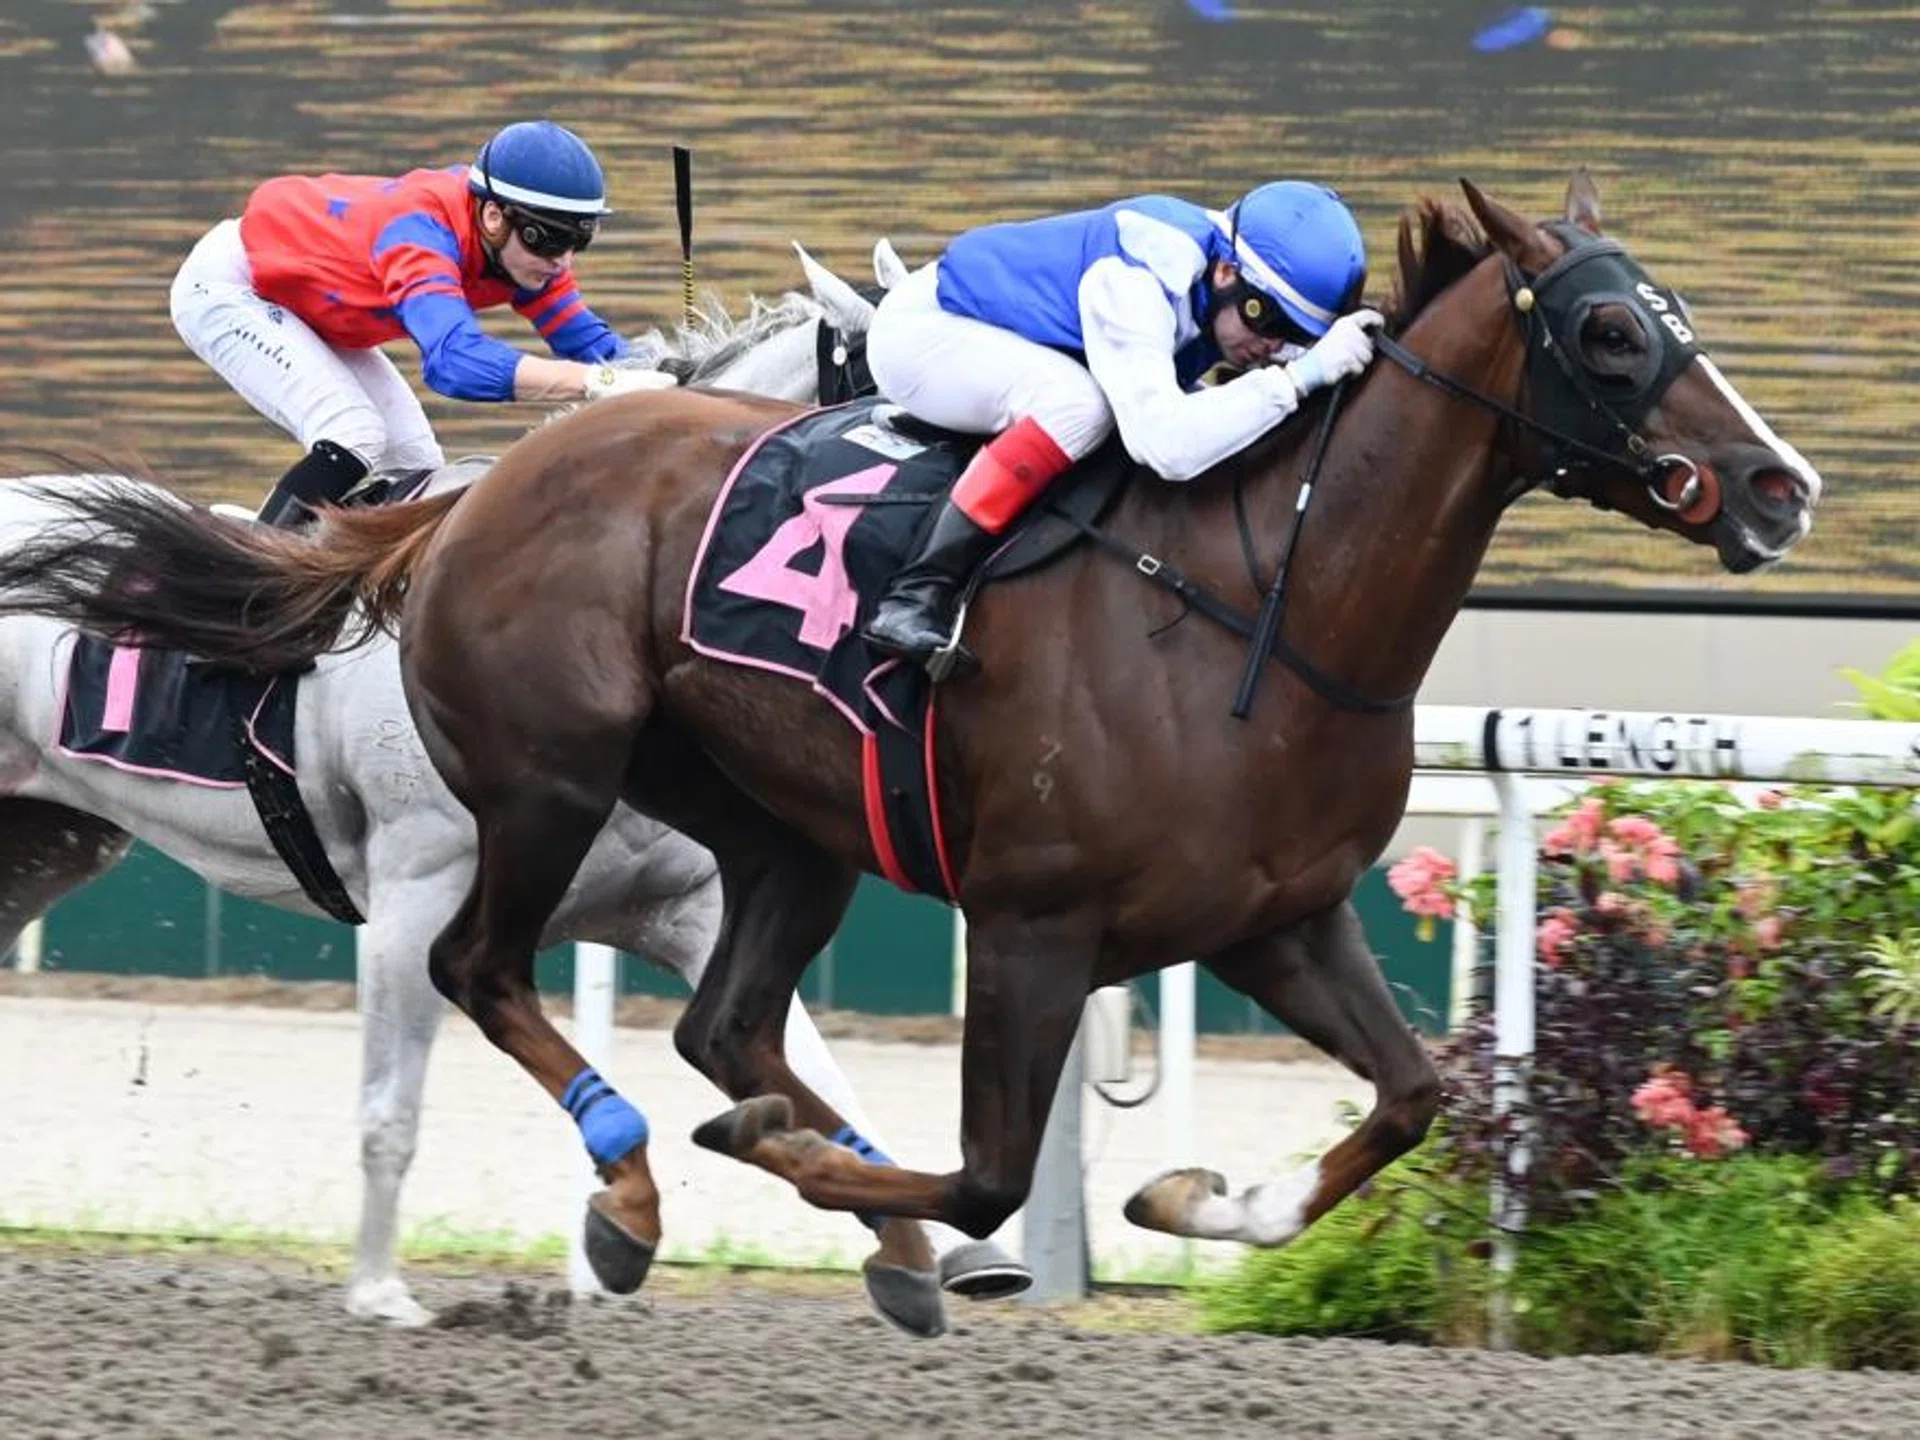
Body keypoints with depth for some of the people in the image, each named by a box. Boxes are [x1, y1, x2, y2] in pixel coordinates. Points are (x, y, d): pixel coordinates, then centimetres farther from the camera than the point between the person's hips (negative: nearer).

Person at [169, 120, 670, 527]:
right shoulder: (423, 234, -41)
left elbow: (585, 337, -12)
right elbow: (455, 360, -56)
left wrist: (655, 377, -33)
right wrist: (597, 381, -64)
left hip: (309, 308, 9)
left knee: (413, 467, 2)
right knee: (352, 438, -26)